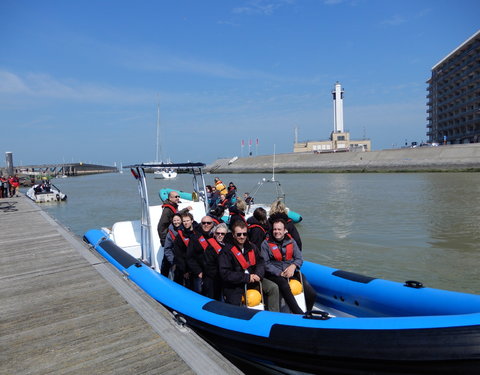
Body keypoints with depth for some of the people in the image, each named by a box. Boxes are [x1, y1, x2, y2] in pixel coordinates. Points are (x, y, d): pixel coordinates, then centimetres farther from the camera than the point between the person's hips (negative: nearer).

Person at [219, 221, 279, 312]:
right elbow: (225, 273, -19)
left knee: (273, 288, -4)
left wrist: (258, 274, -13)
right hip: (234, 285, -5)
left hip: (252, 279, 5)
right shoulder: (226, 251, -15)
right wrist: (246, 278, -20)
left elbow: (260, 261, 10)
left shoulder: (251, 247, 4)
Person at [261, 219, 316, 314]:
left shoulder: (291, 241, 12)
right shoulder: (266, 243, 2)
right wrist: (280, 273, -13)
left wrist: (293, 266, -12)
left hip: (291, 271, 3)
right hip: (274, 274, -3)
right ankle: (300, 314, -29)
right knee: (284, 285, -35)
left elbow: (299, 258, 9)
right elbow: (266, 263, -4)